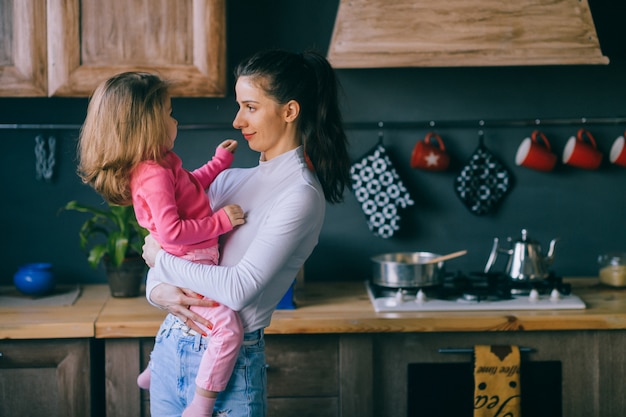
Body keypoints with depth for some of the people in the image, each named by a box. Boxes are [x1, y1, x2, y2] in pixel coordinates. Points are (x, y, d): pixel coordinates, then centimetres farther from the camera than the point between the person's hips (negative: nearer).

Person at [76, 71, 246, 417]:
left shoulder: (159, 165, 6)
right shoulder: (154, 176, -27)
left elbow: (189, 185, 25)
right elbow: (171, 231, -31)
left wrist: (220, 160, 27)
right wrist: (220, 220, -25)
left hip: (185, 263, 11)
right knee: (228, 328, -18)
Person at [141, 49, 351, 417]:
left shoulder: (301, 196, -14)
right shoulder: (232, 180, 9)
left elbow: (240, 288, -22)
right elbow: (165, 242, 12)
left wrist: (161, 260, -10)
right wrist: (158, 289, -10)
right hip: (172, 343, 7)